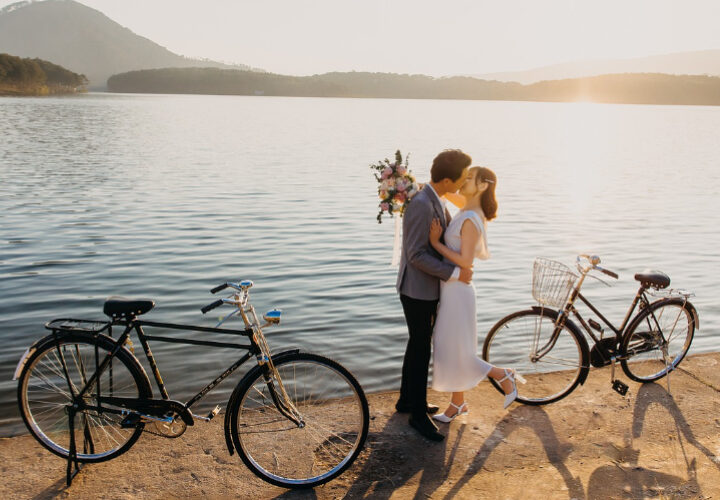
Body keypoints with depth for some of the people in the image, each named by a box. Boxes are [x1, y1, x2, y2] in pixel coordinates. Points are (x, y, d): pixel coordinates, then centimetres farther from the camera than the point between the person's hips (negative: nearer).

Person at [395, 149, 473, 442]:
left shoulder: (436, 201, 7)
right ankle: (418, 414, 14)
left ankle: (407, 400, 35)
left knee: (417, 346, 20)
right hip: (417, 290, -10)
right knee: (421, 351, 0)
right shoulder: (421, 205, -24)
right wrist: (454, 273, -24)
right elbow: (416, 255, -26)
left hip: (427, 288, 10)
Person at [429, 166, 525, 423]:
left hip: (457, 291, -9)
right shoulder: (466, 214, 7)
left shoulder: (471, 219, -20)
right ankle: (458, 403, 29)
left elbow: (466, 261, -24)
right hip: (450, 289, 9)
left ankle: (504, 375, 21)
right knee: (448, 348, 16)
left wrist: (436, 243, -21)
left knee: (458, 354, 2)